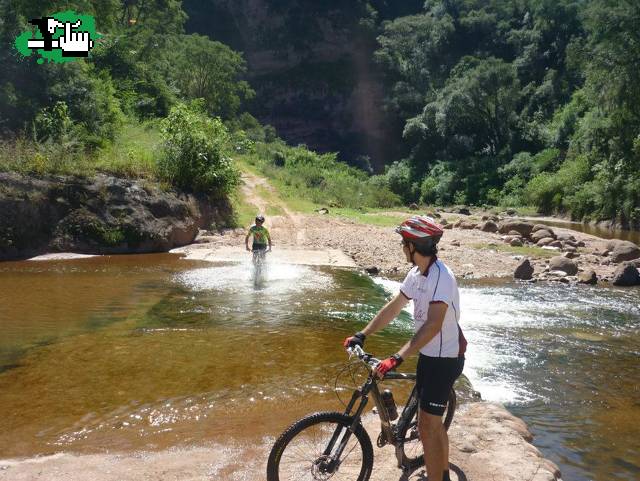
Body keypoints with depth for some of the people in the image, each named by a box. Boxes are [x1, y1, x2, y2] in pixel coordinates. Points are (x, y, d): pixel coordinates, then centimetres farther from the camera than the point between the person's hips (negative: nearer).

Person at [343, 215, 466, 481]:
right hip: (428, 354, 9)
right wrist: (362, 335, 4)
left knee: (427, 426, -4)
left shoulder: (441, 276, -26)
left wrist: (397, 357, -40)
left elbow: (433, 325, -35)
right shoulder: (416, 273, 2)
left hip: (445, 359, -9)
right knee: (433, 422, 20)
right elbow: (393, 307, 8)